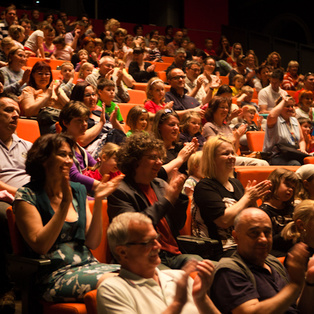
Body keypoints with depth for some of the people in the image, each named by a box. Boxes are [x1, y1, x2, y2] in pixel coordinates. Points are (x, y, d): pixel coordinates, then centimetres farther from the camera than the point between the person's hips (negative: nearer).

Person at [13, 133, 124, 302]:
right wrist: (65, 203, -14)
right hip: (54, 274, -6)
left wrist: (98, 201, -2)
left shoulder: (78, 190, 16)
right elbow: (40, 246, -13)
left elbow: (92, 243, 9)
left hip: (88, 265, 6)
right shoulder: (27, 195, -1)